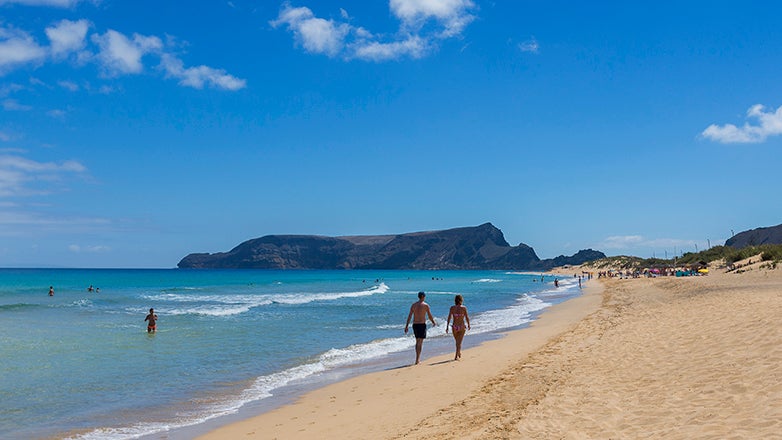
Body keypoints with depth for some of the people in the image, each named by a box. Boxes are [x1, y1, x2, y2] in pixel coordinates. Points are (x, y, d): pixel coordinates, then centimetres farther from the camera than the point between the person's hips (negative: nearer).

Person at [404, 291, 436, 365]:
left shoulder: (413, 305, 6)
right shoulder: (426, 305, -6)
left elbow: (409, 316, 2)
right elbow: (430, 316, -2)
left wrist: (406, 326, 3)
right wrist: (434, 322, 17)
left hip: (415, 325, 5)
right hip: (422, 325, -5)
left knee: (417, 341, 18)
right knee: (420, 342, -2)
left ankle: (418, 358, 24)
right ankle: (417, 359, -8)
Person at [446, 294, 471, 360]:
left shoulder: (452, 308, -4)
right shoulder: (463, 308, -8)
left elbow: (449, 317, -6)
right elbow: (467, 318, -4)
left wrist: (447, 327, -1)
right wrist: (468, 325, 12)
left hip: (454, 327, 2)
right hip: (462, 327, -2)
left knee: (457, 342, 22)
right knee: (459, 342, 1)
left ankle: (459, 353, 41)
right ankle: (456, 356, -9)